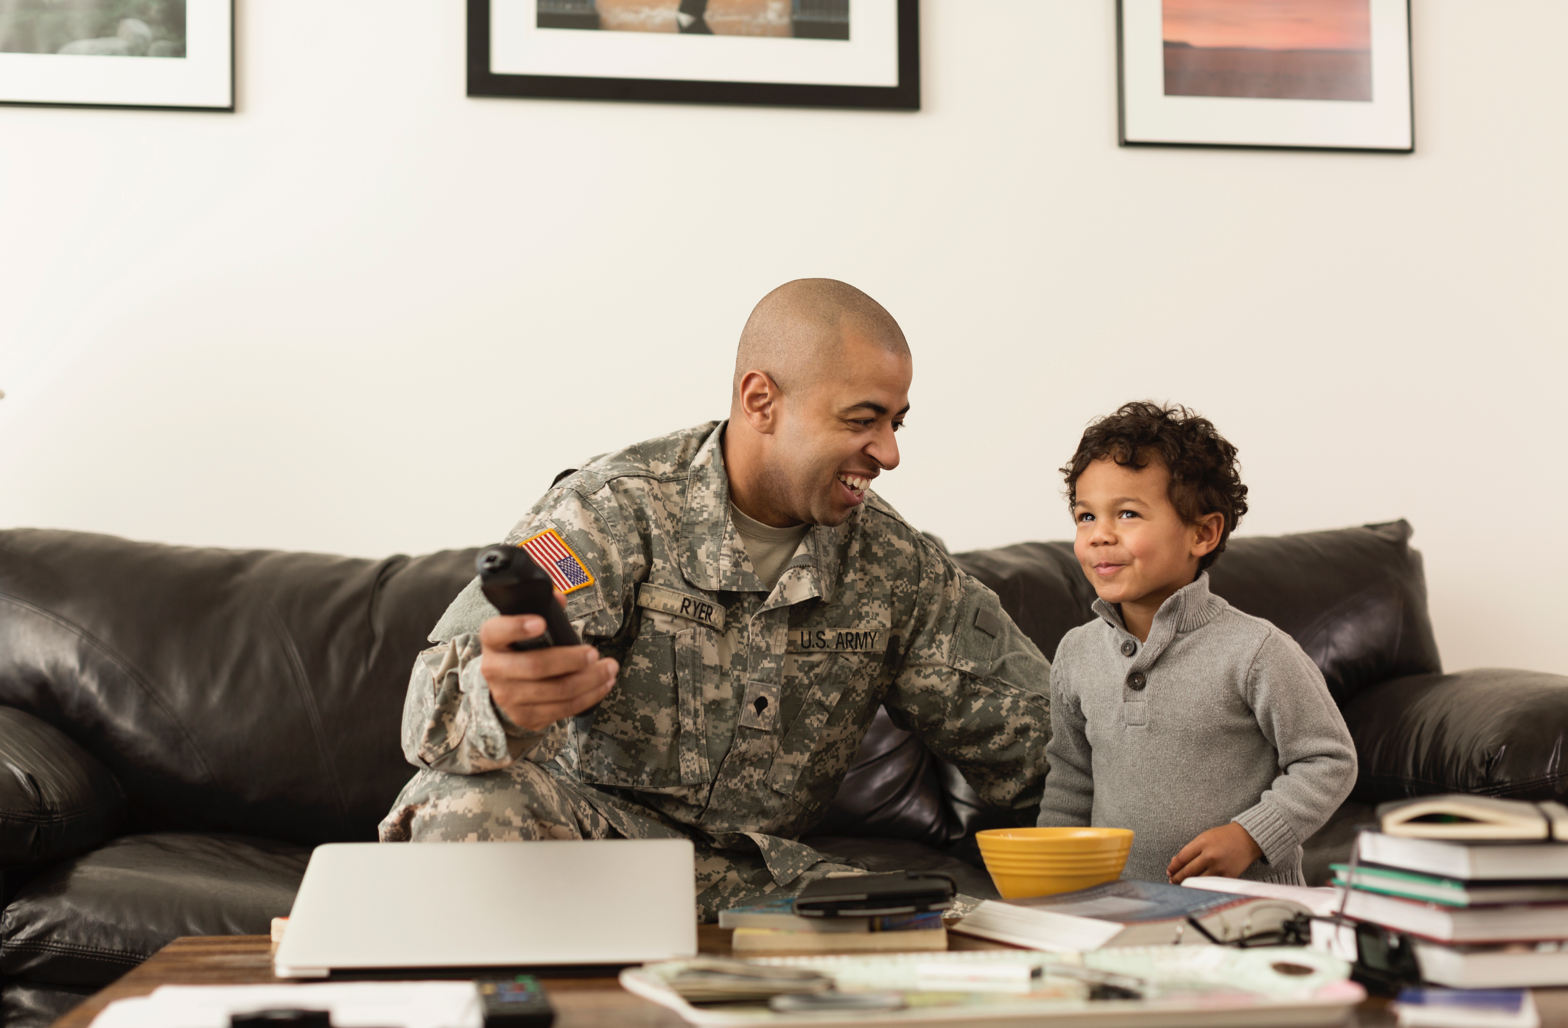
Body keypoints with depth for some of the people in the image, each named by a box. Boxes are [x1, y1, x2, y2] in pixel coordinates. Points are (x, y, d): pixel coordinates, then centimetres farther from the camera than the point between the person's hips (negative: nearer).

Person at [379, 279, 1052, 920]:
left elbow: (1026, 737, 10)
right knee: (473, 808, -36)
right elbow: (442, 701, -26)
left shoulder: (899, 566, 3)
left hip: (754, 879, 3)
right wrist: (500, 704, -51)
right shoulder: (615, 510, -12)